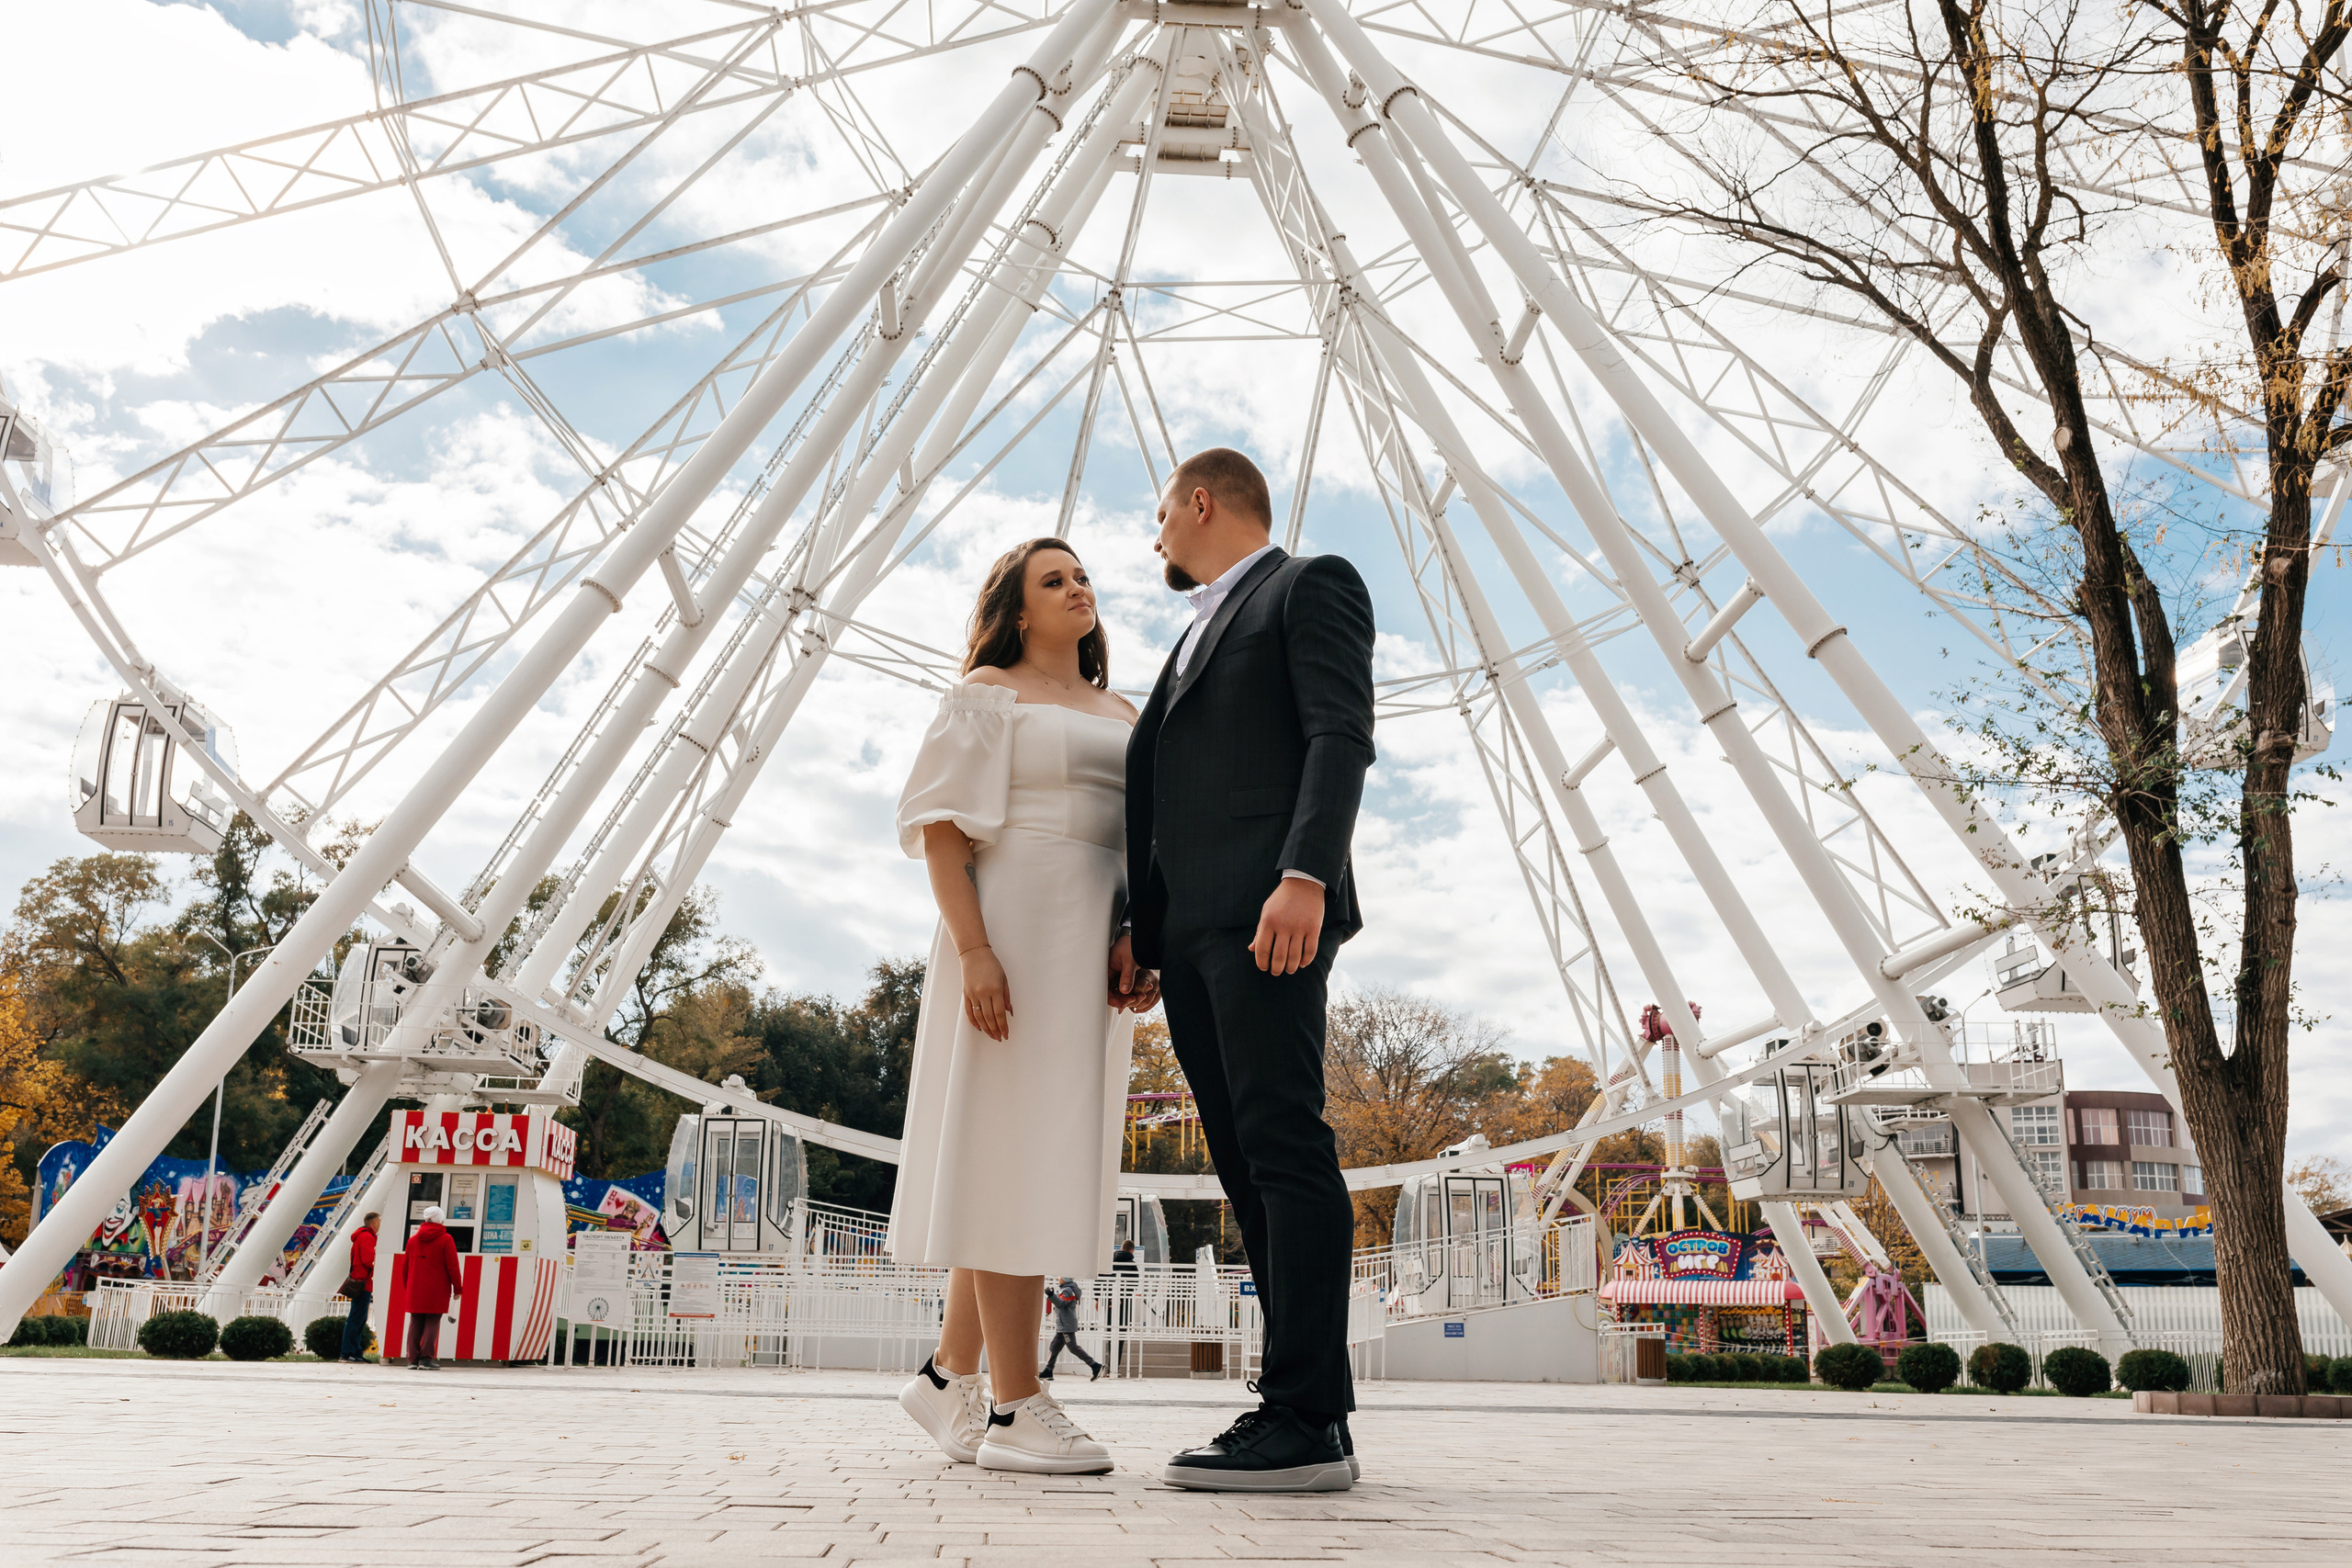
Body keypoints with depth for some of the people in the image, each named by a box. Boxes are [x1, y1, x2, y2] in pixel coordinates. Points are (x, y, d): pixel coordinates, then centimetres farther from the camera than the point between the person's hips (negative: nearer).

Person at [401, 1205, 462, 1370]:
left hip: (415, 1292, 4)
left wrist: (408, 1287, 27)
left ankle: (413, 1359, 6)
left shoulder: (413, 1240, 10)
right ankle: (427, 1358, -5)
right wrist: (457, 1287, 1)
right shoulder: (445, 1240, -5)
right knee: (432, 1324, -2)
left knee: (415, 1324, 7)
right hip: (437, 1291, -4)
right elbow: (453, 1266, -8)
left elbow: (406, 1266, 16)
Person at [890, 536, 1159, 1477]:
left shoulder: (1123, 716, 21)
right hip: (1016, 929, -7)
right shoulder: (986, 693, 2)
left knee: (1043, 1159, 9)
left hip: (1093, 947, 7)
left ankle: (951, 1377, 19)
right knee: (1017, 1153, -9)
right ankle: (1016, 1409, -6)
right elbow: (942, 824, -7)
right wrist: (974, 949, -19)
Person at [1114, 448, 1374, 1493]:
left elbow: (1341, 737, -9)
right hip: (1189, 931, 9)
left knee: (1285, 1149, -14)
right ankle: (1301, 1414, 5)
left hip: (1266, 914, -9)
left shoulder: (1313, 584, 6)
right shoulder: (1197, 637, 32)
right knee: (1247, 1165, 3)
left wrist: (1305, 877, -22)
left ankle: (1306, 1420, -16)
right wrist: (1141, 929, 16)